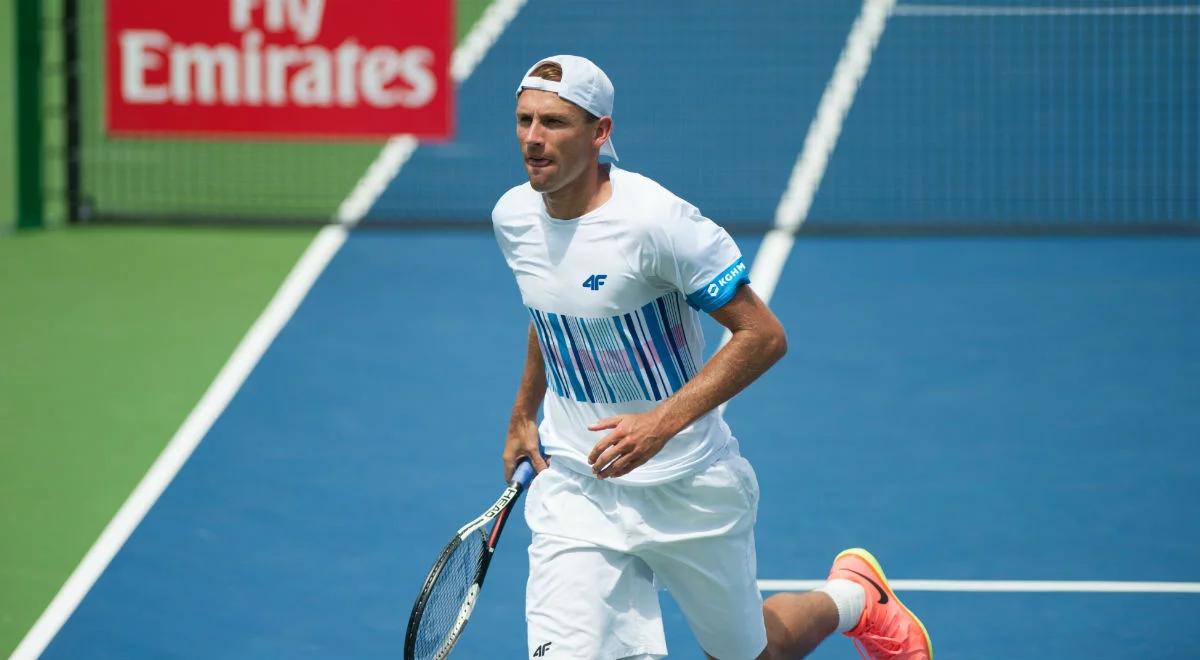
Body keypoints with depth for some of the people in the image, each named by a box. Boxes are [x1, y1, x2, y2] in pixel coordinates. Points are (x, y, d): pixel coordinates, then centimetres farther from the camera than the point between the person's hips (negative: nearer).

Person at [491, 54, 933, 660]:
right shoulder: (512, 218, -3)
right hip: (572, 488, 4)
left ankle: (855, 599, 46)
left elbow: (764, 336, -20)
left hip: (686, 489, -4)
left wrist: (661, 423, -28)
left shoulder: (656, 219, -23)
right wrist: (523, 415, 20)